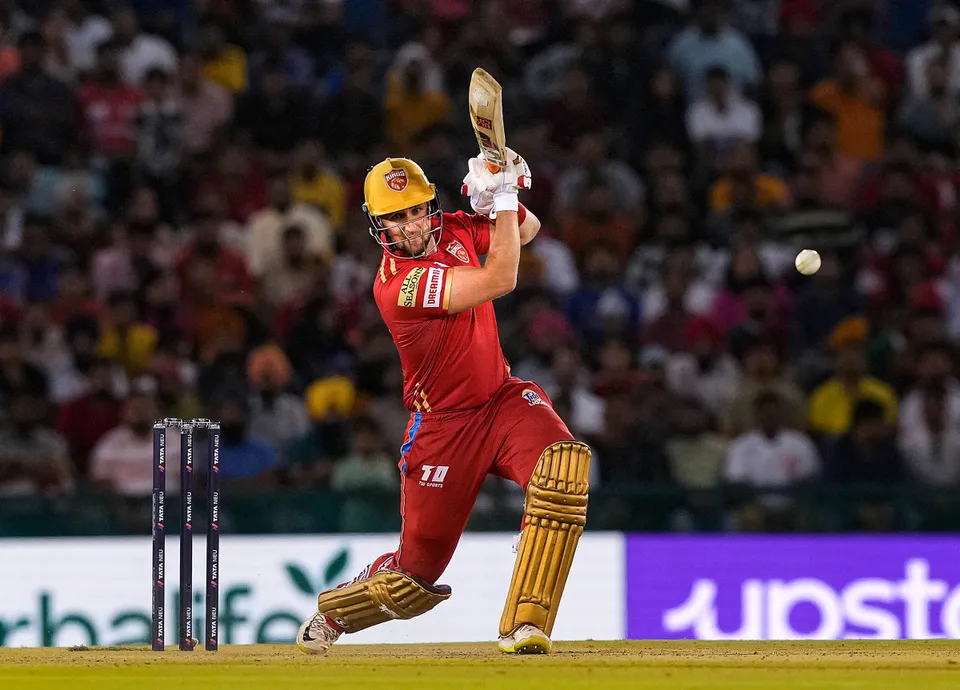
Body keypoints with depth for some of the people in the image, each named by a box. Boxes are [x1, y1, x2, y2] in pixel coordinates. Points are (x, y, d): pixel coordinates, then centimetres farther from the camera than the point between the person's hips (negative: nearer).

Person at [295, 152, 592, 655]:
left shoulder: (453, 231, -1)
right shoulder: (396, 286, -25)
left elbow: (526, 230, 15)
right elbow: (501, 280, -29)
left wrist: (506, 196, -7)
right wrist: (501, 196, -22)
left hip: (502, 399, 5)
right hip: (444, 424, -5)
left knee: (564, 462, -29)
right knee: (417, 572, 1)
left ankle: (524, 627, -27)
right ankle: (332, 612, 37)